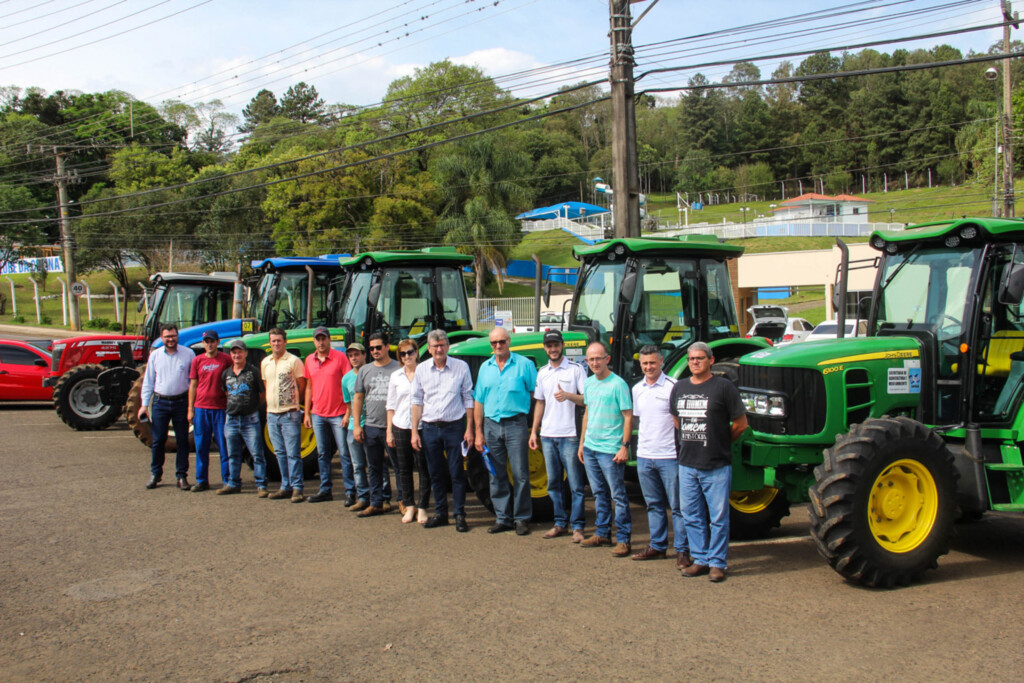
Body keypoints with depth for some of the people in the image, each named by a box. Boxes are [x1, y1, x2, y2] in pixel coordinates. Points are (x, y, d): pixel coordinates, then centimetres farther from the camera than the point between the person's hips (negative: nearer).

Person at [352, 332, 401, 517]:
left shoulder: (398, 368, -1)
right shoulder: (365, 370, 12)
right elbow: (357, 399, 14)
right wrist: (357, 425, 6)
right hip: (371, 427, 5)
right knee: (375, 468, 11)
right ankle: (376, 503, 20)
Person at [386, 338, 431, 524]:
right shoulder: (395, 376, 9)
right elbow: (391, 405, 13)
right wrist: (389, 431, 8)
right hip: (401, 426, 3)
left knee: (423, 468, -2)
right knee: (404, 469, 7)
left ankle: (422, 508, 8)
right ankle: (409, 506, 18)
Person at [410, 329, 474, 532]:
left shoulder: (461, 367, -1)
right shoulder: (422, 369, 5)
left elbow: (468, 399, 2)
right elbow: (417, 400, 8)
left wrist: (469, 428, -3)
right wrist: (414, 431, 3)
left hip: (454, 426, -3)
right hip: (430, 428, 3)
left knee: (457, 473, -1)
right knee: (435, 474, 10)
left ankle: (460, 515, 8)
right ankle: (440, 513, 21)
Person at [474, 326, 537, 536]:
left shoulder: (524, 364, 0)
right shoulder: (485, 367, 11)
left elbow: (536, 394, 1)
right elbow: (478, 401, 13)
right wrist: (478, 432, 7)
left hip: (516, 424, -4)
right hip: (491, 425, 4)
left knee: (520, 473, -3)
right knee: (496, 475, 7)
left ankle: (522, 518, 7)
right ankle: (503, 518, 15)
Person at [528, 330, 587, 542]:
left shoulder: (576, 369, -2)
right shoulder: (543, 373, 13)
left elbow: (587, 399, -6)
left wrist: (568, 395, -24)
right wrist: (534, 431, 13)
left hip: (570, 435, -5)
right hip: (548, 435, 5)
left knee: (575, 484, -3)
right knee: (554, 483, 10)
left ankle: (578, 526, 4)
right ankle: (560, 523, 20)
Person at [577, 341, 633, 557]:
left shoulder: (618, 384, -12)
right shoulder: (589, 383, 10)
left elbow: (628, 417, -12)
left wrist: (625, 446, -17)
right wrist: (582, 443, 17)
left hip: (610, 450, -7)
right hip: (590, 448, 7)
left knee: (618, 495, -1)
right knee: (599, 493, 16)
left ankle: (623, 539, 5)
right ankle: (602, 533, 26)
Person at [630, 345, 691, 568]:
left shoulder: (673, 386, -8)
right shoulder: (637, 389, 11)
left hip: (669, 456, -6)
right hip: (644, 455, 6)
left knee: (677, 505, 0)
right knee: (654, 504, 15)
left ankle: (682, 550, 6)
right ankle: (657, 546, 24)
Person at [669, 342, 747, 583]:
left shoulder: (723, 387, -6)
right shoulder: (680, 387, 10)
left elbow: (740, 423, -3)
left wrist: (720, 443, 6)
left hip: (717, 466, -5)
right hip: (687, 464, 5)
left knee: (718, 517, 1)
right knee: (692, 516, 11)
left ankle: (717, 563, 11)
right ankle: (700, 559, 22)